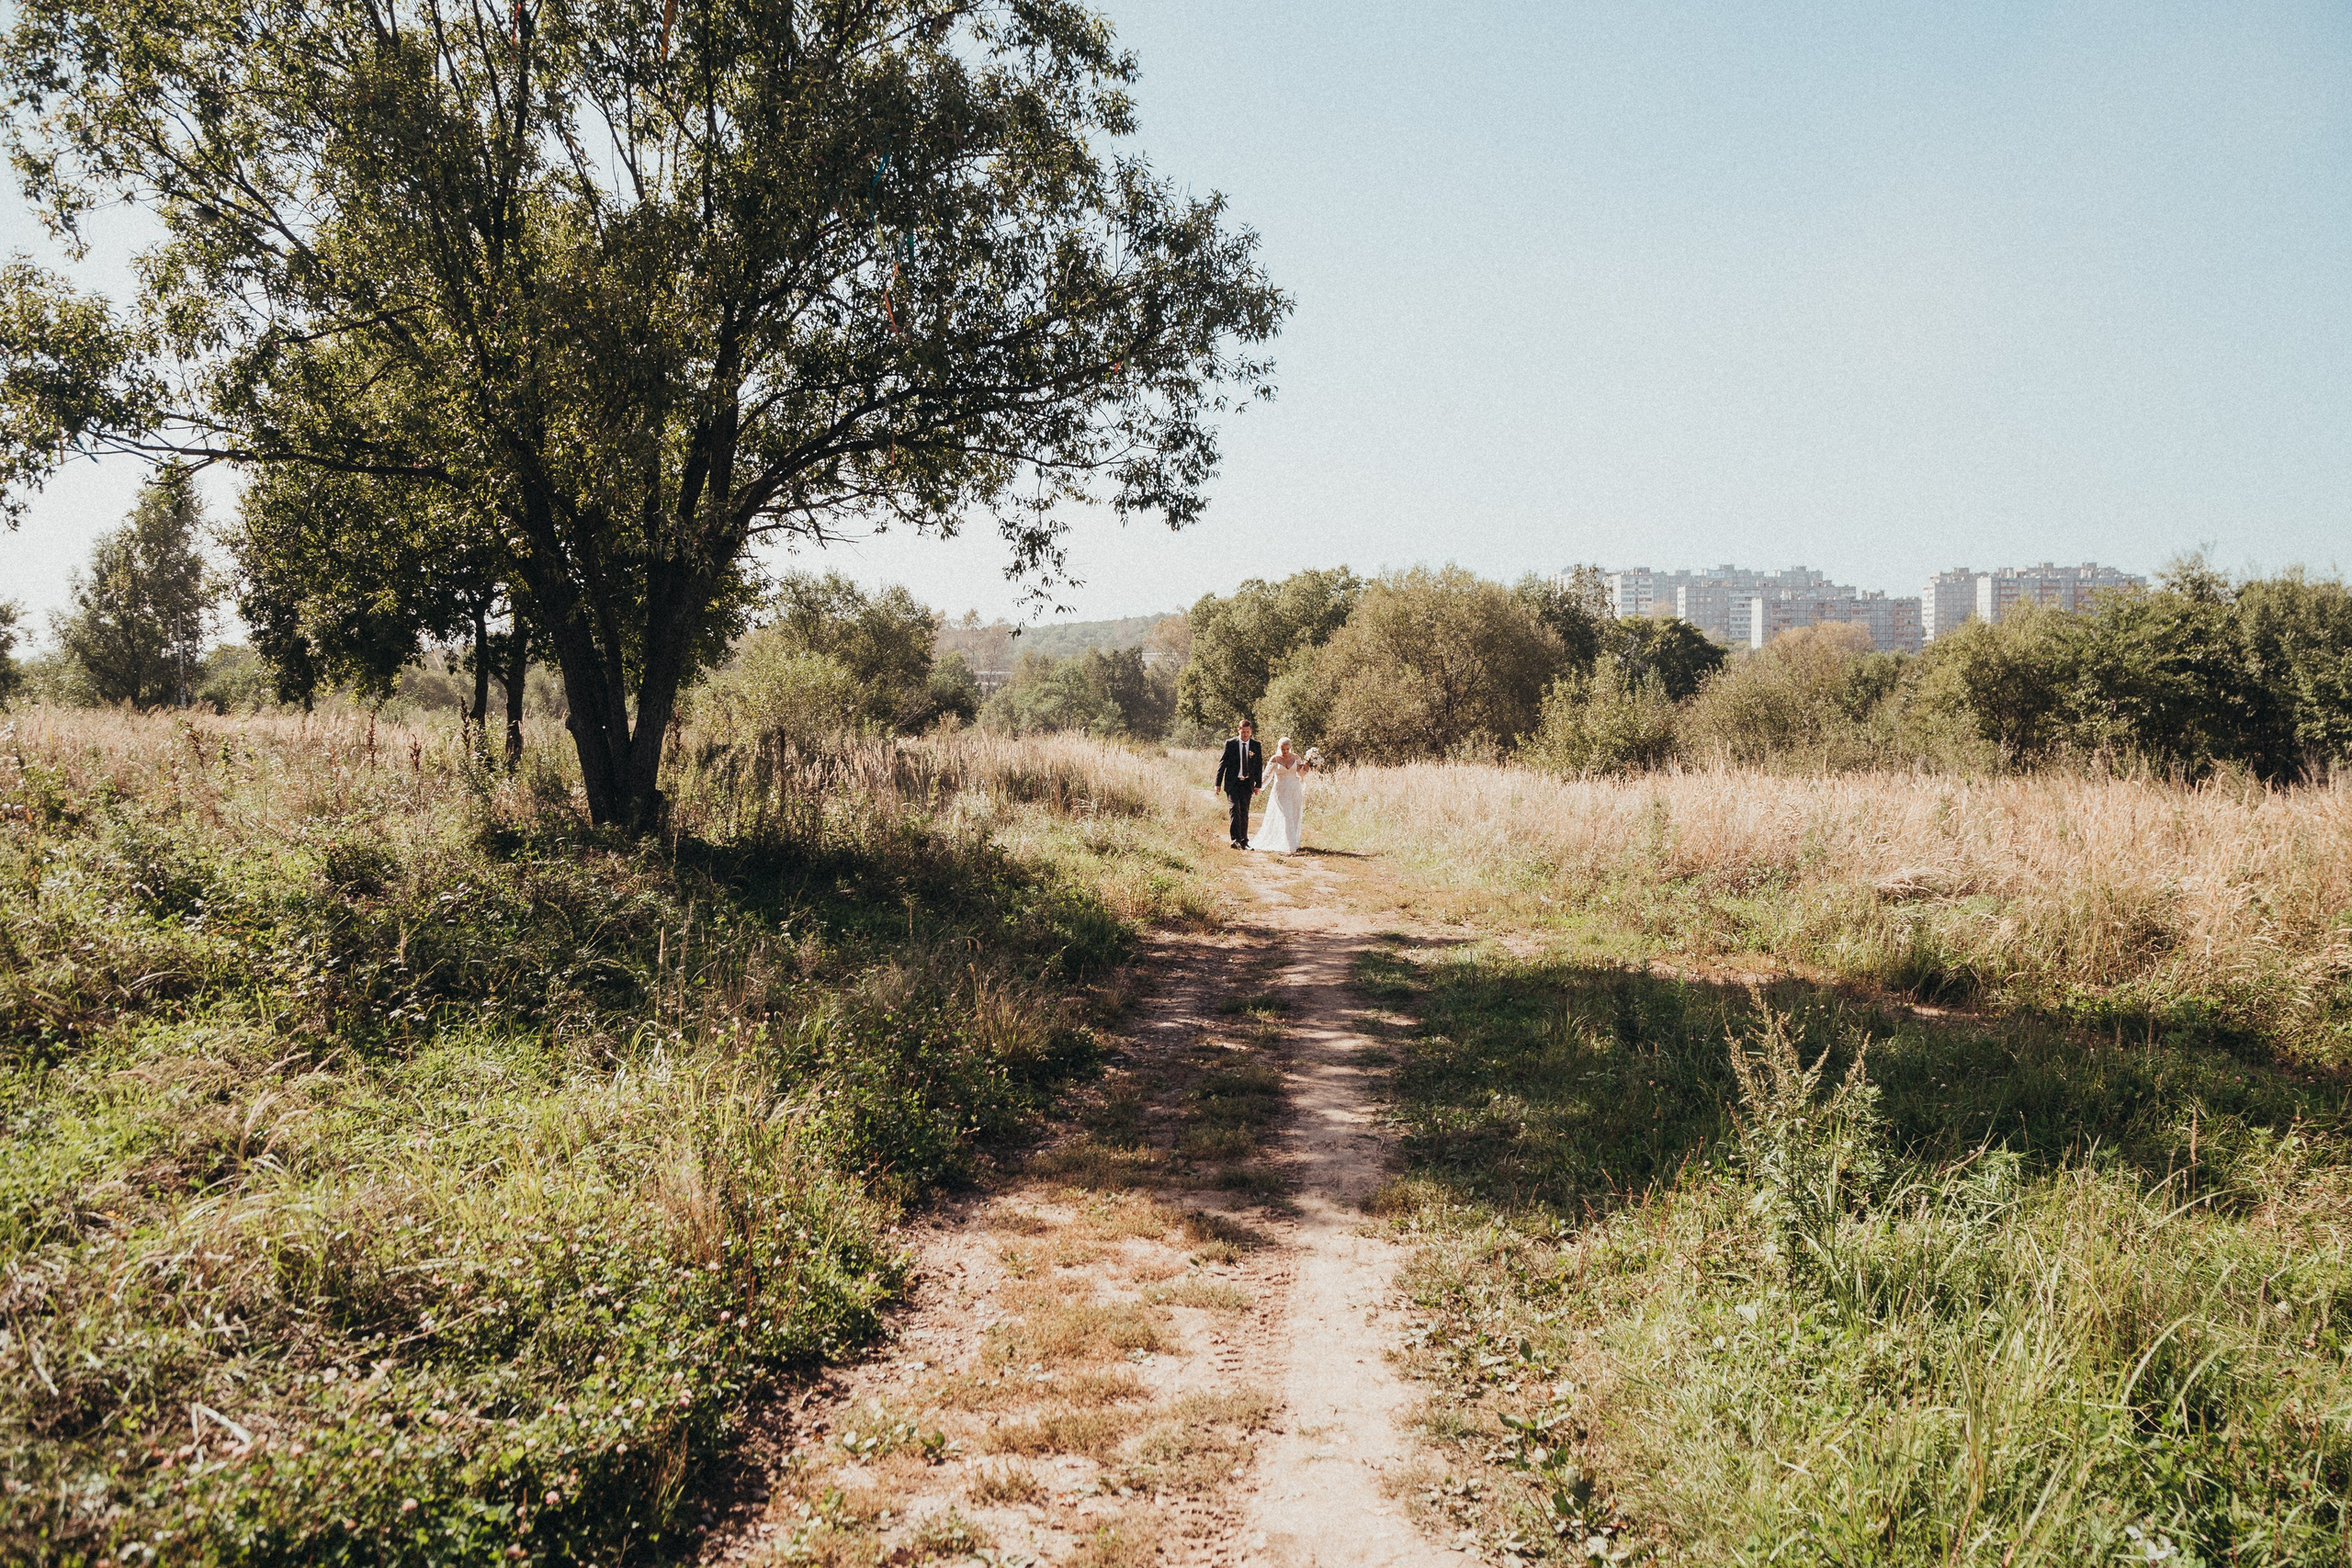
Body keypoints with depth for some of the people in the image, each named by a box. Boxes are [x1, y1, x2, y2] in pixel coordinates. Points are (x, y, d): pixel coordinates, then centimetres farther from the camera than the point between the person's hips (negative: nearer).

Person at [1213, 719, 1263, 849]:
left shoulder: (1256, 745, 3)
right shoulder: (1230, 743, -3)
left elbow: (1259, 765, 8)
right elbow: (1222, 763, 0)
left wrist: (1258, 784, 4)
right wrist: (1218, 783, -3)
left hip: (1247, 783, 2)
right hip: (1232, 783, -2)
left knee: (1244, 813, 7)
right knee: (1235, 809, -14)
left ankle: (1244, 841, 15)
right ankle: (1235, 840, -19)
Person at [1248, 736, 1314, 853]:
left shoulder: (1296, 757, 3)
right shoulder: (1274, 759, -4)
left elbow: (1302, 774, 8)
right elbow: (1267, 775, -7)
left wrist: (1306, 768, -12)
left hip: (1295, 792, 3)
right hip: (1281, 793, -3)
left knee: (1295, 819, 7)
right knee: (1285, 818, -11)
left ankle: (1293, 844, 20)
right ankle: (1289, 847, -12)